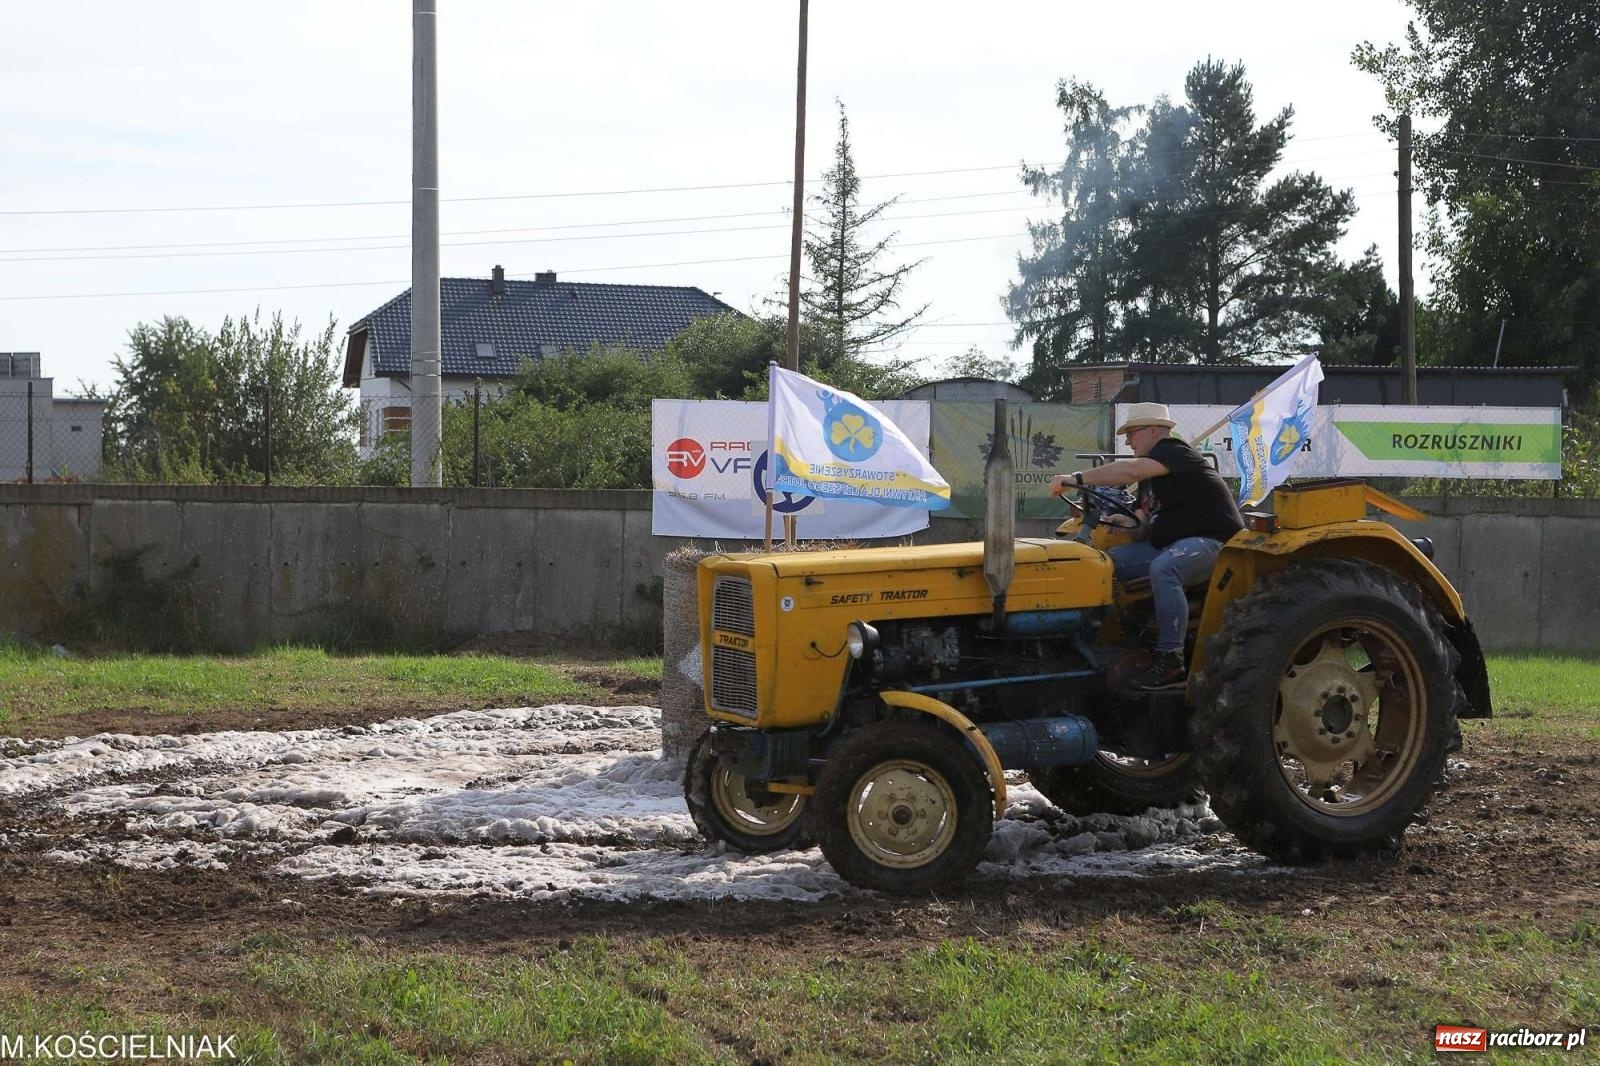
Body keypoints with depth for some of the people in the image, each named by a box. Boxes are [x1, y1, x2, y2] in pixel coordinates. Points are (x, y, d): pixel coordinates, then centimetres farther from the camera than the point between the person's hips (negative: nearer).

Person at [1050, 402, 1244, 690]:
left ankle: (1171, 662, -39)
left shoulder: (1172, 451, -12)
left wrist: (1077, 478, -31)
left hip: (1212, 540, -10)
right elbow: (1150, 516, 23)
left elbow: (1130, 470, -30)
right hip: (1171, 544, 10)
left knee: (1163, 568, -38)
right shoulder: (1156, 466, 21)